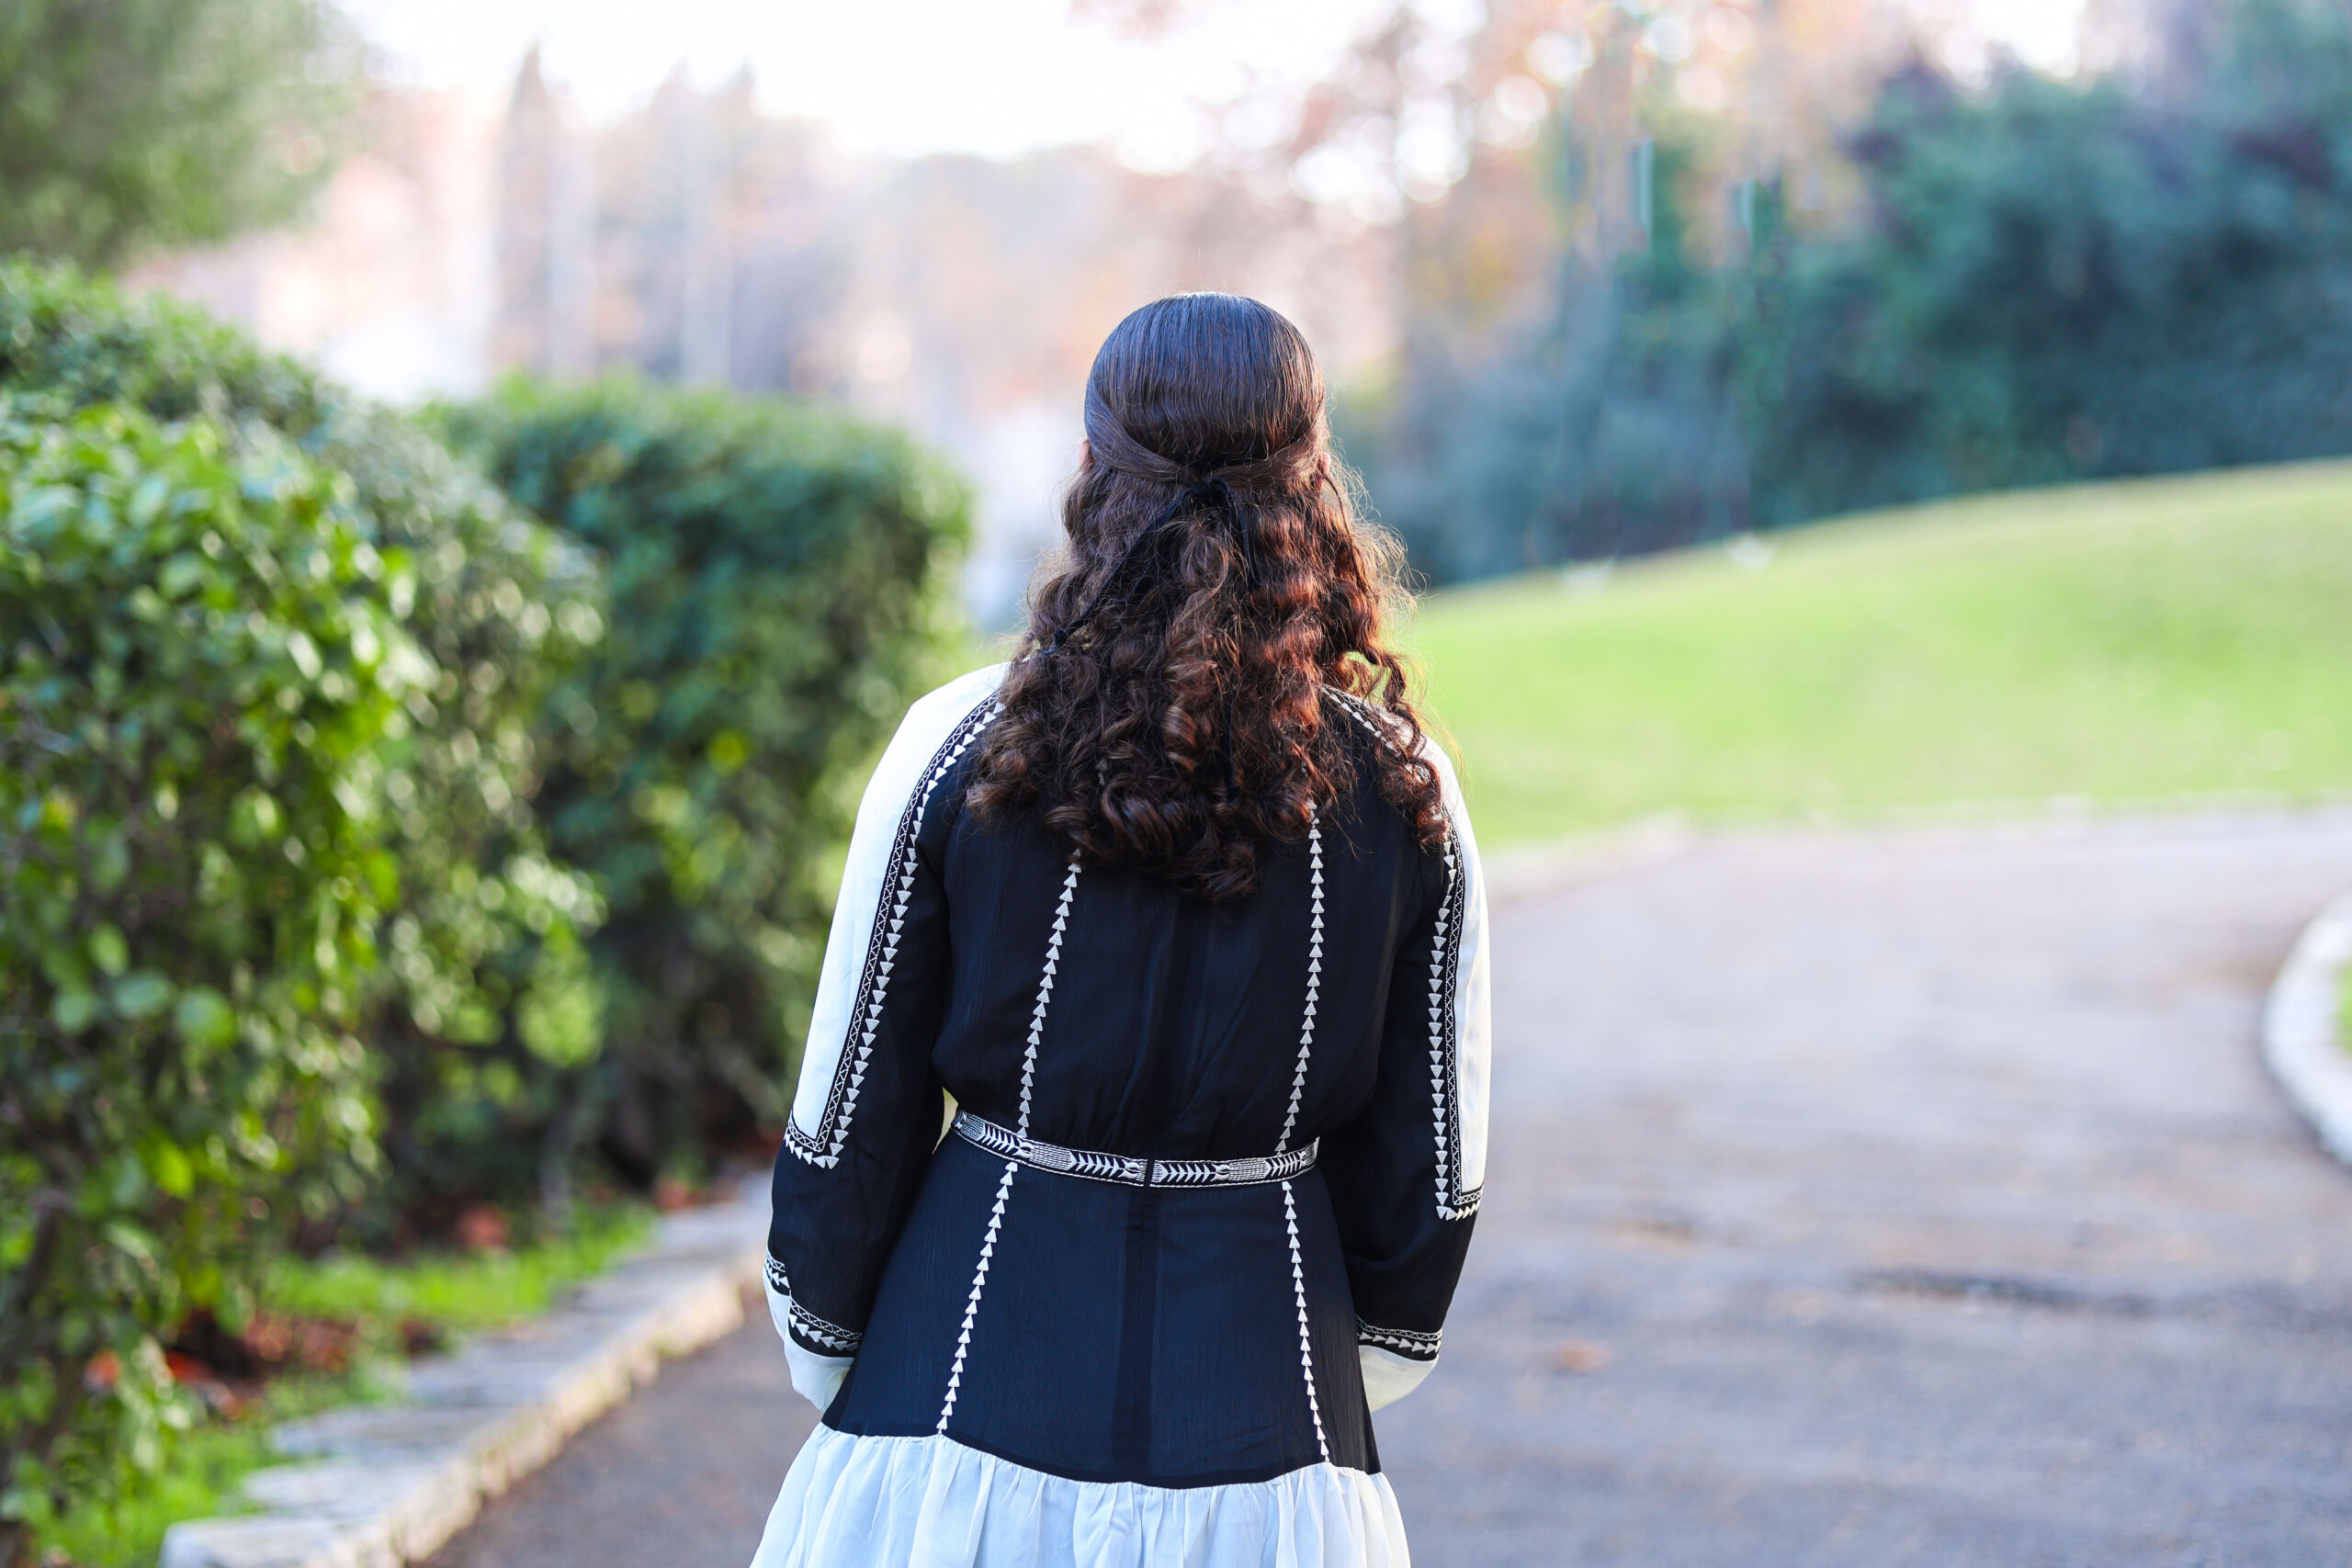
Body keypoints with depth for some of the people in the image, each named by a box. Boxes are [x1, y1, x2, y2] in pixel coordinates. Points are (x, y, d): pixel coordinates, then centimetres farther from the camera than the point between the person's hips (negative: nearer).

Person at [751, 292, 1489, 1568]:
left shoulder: (959, 749, -7)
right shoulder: (1401, 795, -2)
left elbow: (851, 1132, -1)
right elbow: (1425, 1174, 5)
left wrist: (830, 1368, 14)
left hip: (970, 1398, -1)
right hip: (1263, 1449, 1)